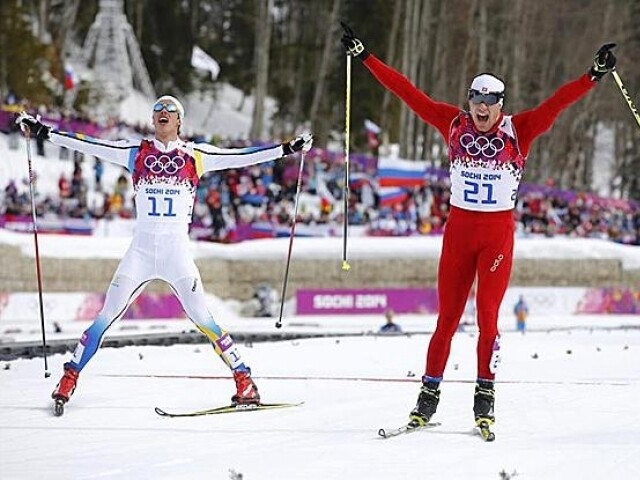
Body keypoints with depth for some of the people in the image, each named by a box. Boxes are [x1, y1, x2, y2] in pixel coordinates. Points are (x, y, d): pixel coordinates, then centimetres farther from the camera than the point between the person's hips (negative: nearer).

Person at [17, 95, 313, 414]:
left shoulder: (194, 156, 5)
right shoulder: (136, 153, 7)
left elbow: (239, 157, 2)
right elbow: (90, 146, 4)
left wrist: (287, 149, -4)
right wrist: (44, 133, 0)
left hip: (177, 253, -1)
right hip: (140, 251, 1)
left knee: (202, 319, -7)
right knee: (106, 317, -3)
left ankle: (244, 380, -1)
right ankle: (69, 378, 5)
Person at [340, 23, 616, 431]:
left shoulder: (519, 130, -3)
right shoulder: (454, 124, 1)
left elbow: (557, 103, -12)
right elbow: (409, 93, 2)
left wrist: (595, 75, -24)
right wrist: (365, 57, 2)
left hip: (499, 233, -1)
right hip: (459, 229, 2)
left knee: (487, 317, -6)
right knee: (447, 317, 3)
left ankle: (485, 397, 4)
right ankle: (429, 392, 12)